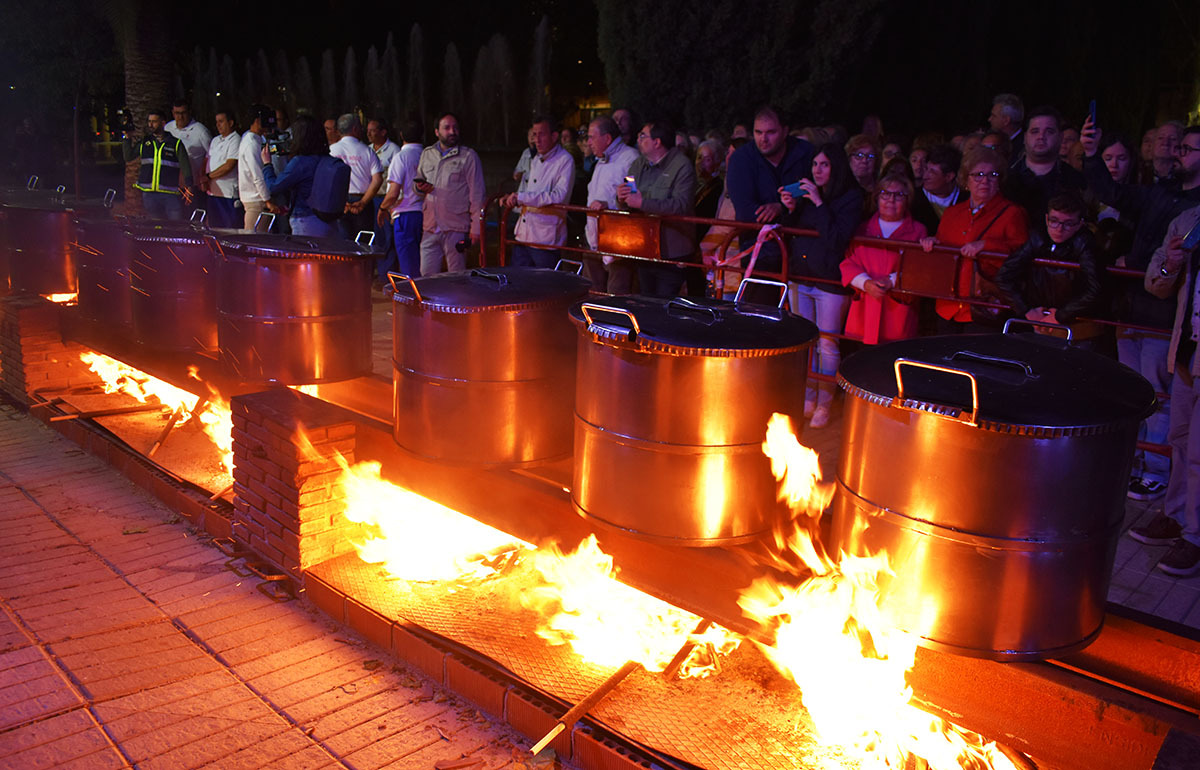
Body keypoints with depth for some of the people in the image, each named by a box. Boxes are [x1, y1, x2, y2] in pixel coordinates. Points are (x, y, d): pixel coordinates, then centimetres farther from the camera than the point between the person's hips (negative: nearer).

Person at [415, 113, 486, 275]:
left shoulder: (468, 156, 0)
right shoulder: (426, 154, 13)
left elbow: (477, 194, -3)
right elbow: (419, 182, 26)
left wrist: (476, 227, -9)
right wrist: (420, 188, 0)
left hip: (456, 229, -4)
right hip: (430, 228, 4)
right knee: (427, 276, 5)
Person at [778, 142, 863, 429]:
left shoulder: (851, 197, -7)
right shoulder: (805, 193, 9)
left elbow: (837, 238, -19)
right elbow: (791, 234, 13)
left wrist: (819, 204, -19)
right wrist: (791, 210, -4)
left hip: (831, 281, -5)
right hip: (800, 276, 6)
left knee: (827, 345, 1)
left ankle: (824, 404, 14)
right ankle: (808, 398, 26)